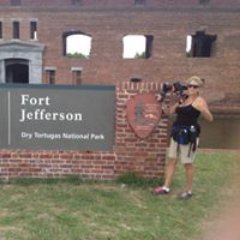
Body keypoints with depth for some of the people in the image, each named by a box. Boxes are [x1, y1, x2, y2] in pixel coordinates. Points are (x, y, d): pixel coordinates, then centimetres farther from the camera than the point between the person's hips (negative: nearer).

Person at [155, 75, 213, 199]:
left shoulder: (199, 100, -10)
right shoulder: (184, 98, 12)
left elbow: (210, 118, -17)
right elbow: (171, 112, 7)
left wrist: (202, 109, -35)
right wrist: (179, 101, -4)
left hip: (189, 135, -7)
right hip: (177, 133, 7)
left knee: (187, 164, 3)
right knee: (171, 160, 11)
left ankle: (189, 191, 19)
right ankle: (166, 187, 21)